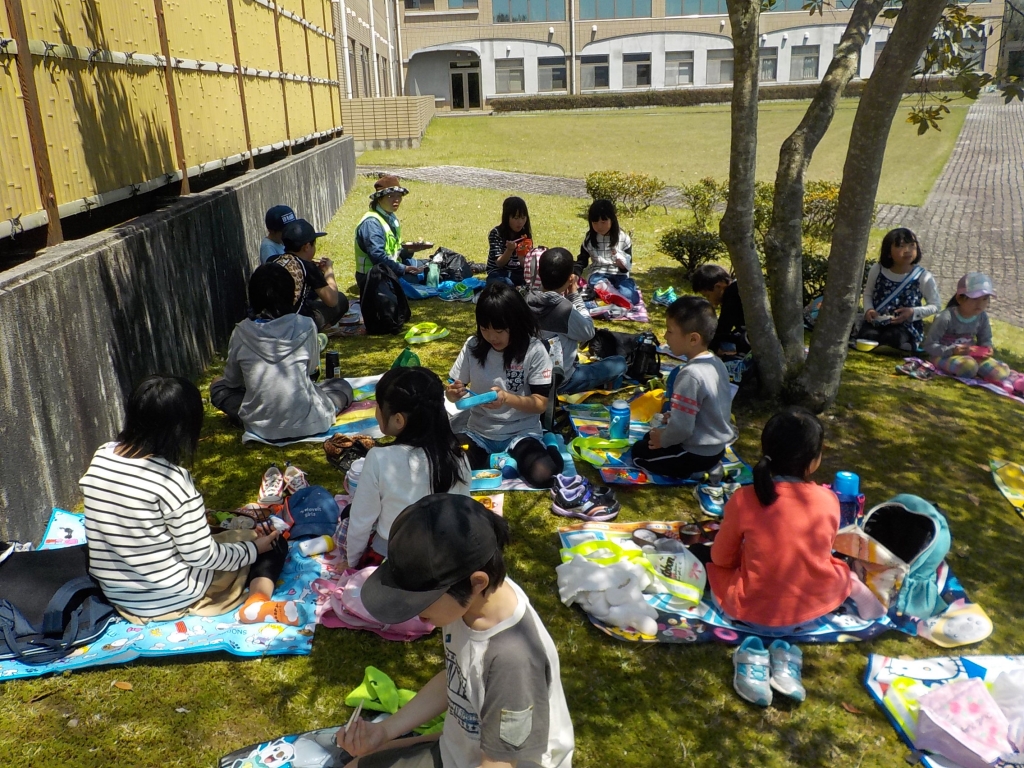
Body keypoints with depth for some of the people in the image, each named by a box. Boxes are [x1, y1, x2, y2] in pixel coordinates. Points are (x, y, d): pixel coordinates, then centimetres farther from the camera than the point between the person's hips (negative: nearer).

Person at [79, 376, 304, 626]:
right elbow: (203, 556, -20)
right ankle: (259, 602, -14)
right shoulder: (171, 479, -27)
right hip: (172, 596, -7)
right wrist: (254, 549, -3)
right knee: (274, 543, 9)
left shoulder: (101, 457, -7)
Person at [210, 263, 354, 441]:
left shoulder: (241, 333, -8)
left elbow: (232, 380, 7)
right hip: (306, 424, 0)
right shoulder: (305, 326, -10)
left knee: (218, 386, 24)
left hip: (259, 426, 0)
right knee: (342, 386, 26)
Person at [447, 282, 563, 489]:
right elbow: (455, 389, 4)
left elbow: (541, 404, -11)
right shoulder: (473, 346, -5)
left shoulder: (534, 351, -13)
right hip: (479, 433, 4)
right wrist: (452, 393, -20)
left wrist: (507, 398, -29)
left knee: (541, 474, -31)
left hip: (521, 433, -3)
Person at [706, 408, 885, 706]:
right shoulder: (828, 500, -10)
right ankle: (787, 651, 7)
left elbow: (721, 558, -2)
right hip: (814, 610, 1)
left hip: (754, 614, -1)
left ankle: (754, 656, 1)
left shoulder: (744, 499, -16)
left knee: (715, 571, 27)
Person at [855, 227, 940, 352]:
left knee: (891, 338, -34)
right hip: (877, 321, 2)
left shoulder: (923, 276, -8)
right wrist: (868, 309, -10)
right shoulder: (877, 270, -2)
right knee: (866, 336, -30)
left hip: (906, 325, -2)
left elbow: (935, 305, 1)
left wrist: (913, 312, -17)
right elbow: (868, 293, 12)